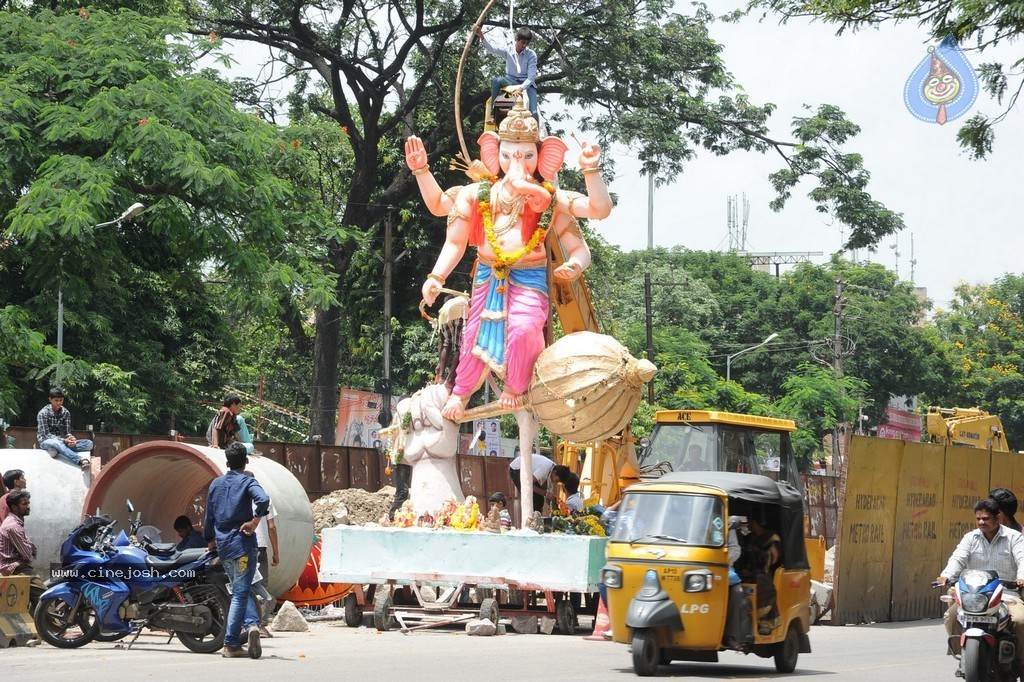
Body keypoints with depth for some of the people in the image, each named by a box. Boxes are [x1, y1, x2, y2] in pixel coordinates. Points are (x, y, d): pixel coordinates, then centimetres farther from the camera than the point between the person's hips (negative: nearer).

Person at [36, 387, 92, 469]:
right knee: (56, 443, -43)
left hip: (62, 442, 5)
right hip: (46, 442, -5)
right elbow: (46, 434, -14)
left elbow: (67, 432, 4)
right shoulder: (43, 413, -9)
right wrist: (63, 440, -26)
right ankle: (81, 460, -63)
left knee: (89, 443, -15)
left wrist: (71, 438, -22)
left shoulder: (66, 413, 5)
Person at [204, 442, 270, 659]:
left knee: (240, 591, 14)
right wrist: (254, 521, -13)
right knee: (240, 593, -3)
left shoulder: (216, 484, 11)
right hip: (242, 543, -5)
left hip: (223, 545, 5)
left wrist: (210, 539, 29)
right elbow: (263, 500, -26)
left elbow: (209, 516, 17)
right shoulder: (247, 482, -5)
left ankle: (251, 624, -5)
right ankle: (231, 644, -10)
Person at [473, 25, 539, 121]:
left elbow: (531, 76, -15)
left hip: (527, 83, -2)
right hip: (511, 81, 2)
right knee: (496, 81, -30)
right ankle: (493, 114, -24)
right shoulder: (508, 52, -5)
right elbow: (492, 49, -22)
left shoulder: (531, 55, -10)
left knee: (533, 113, -22)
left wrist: (521, 87, -32)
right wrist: (481, 36, -40)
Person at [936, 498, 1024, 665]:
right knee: (952, 616, -23)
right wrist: (946, 575, -25)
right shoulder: (970, 538, 12)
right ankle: (960, 653, -1)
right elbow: (958, 558, -3)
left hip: (1006, 593, -2)